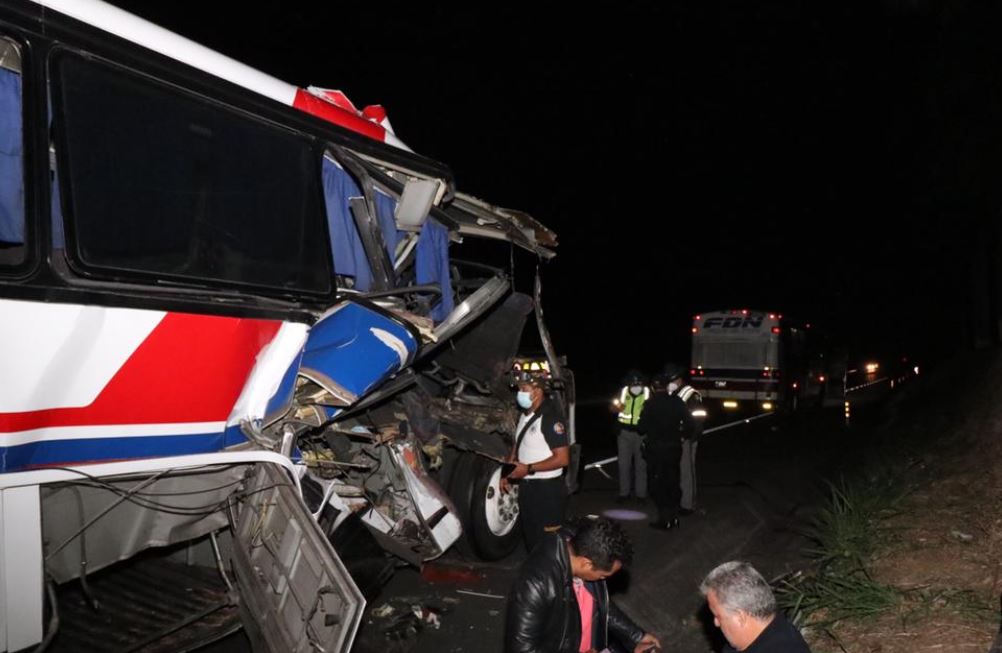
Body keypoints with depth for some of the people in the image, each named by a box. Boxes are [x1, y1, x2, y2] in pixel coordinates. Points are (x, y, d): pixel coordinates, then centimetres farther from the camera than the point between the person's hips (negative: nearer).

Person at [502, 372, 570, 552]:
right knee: (530, 536, 21)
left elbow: (562, 458, -23)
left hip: (547, 489, -9)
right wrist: (508, 474, 10)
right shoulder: (526, 414, 8)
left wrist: (528, 468, -22)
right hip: (527, 486, 9)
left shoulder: (551, 417, -20)